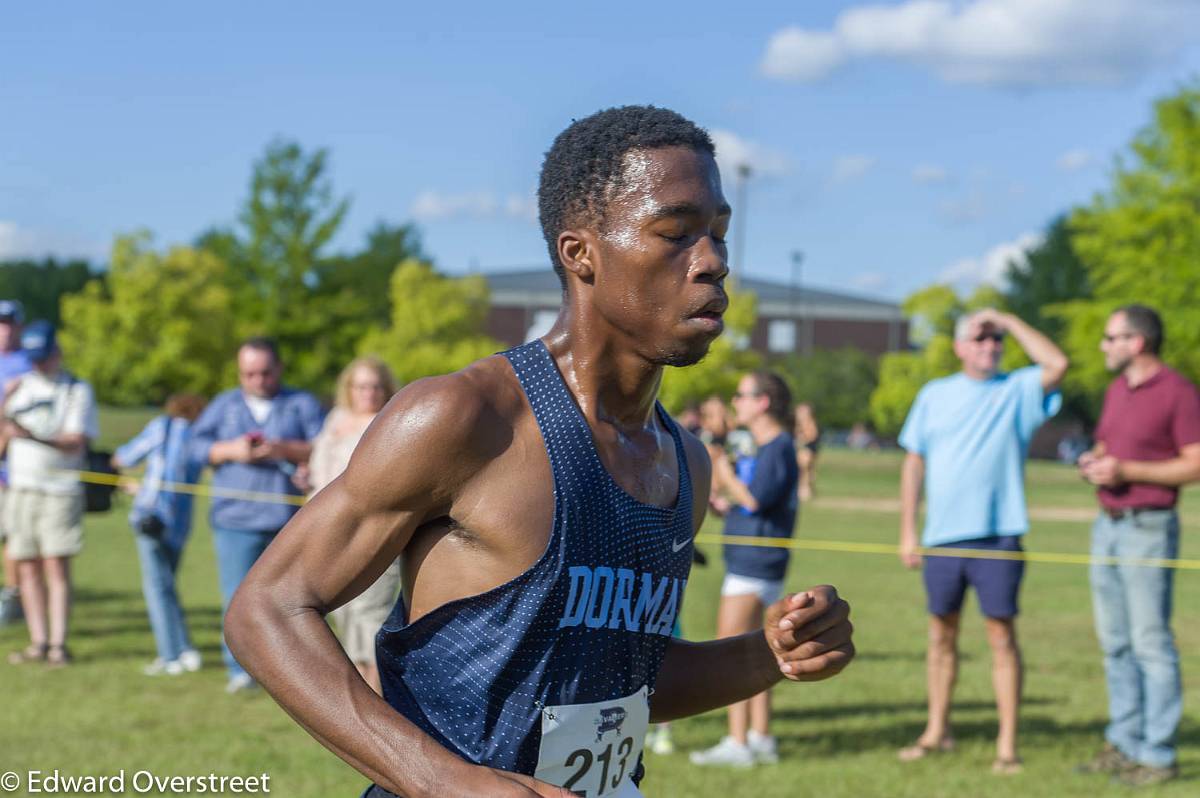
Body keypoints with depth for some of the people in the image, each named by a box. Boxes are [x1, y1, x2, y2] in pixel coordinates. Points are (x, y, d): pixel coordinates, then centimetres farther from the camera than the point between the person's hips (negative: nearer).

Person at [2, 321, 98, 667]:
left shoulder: (77, 390, -1)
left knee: (57, 566, -10)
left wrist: (34, 436, -27)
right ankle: (38, 642, 7)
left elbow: (75, 443, -12)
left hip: (60, 491, -4)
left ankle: (58, 644, -11)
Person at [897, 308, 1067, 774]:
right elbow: (914, 463, 11)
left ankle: (1007, 744, 0)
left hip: (998, 537, -3)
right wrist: (907, 531, 6)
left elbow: (1057, 364, -16)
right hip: (942, 537, 3)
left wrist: (1008, 321, -8)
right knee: (942, 633, 12)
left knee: (1002, 635, -4)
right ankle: (937, 731, 25)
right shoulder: (935, 395, 10)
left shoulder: (1018, 390, 4)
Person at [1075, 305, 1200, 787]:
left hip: (1148, 529, -8)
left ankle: (1157, 755, -1)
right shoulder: (1116, 390, 15)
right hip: (1108, 526, 8)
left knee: (1151, 643, -6)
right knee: (1115, 643, 10)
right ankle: (1124, 743, 18)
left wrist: (1127, 470, -18)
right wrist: (1093, 463, 3)